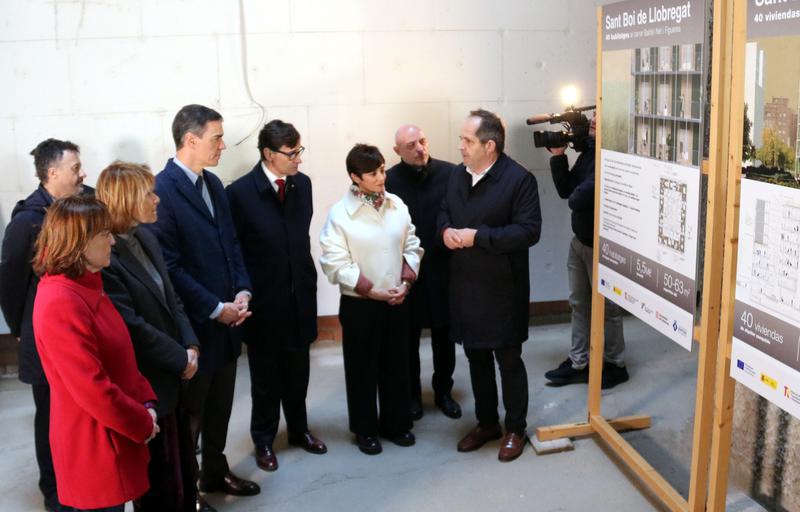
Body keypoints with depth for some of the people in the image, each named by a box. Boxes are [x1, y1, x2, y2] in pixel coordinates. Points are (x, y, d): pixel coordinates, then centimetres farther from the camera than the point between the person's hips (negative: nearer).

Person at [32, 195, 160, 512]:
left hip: (109, 437, 9)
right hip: (93, 445, -9)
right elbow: (92, 390, -26)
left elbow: (121, 357, 13)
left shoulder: (85, 287, 8)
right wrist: (143, 423, -13)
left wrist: (146, 403, 1)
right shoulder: (60, 302, -24)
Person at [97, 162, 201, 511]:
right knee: (158, 482, 11)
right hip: (145, 384, -8)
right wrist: (180, 358, -15)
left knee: (181, 464, 22)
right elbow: (132, 327, -24)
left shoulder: (145, 238, 6)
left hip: (171, 375, 9)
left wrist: (191, 345, -4)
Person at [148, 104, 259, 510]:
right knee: (189, 411, 9)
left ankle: (215, 471, 39)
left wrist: (242, 292, -1)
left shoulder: (213, 184, 8)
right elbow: (168, 265, -20)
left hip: (226, 318, 8)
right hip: (193, 324, -7)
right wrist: (215, 308, -16)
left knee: (220, 405, 20)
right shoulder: (161, 190, -18)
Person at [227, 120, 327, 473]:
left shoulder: (302, 184, 0)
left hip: (299, 297, 4)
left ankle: (298, 429, 38)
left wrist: (309, 282, 8)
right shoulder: (240, 192, -16)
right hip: (264, 302, -4)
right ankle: (263, 440, 30)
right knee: (266, 377, 12)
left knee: (297, 373, 18)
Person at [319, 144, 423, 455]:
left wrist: (406, 282, -7)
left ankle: (396, 424, 31)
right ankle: (365, 430, 25)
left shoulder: (396, 205, 0)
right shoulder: (340, 214, -13)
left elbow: (412, 247, 7)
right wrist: (371, 290, -16)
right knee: (362, 368, 8)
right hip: (359, 304, -4)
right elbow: (335, 263, -14)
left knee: (397, 365, 14)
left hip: (397, 300, 4)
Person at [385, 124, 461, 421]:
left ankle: (443, 392, 32)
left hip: (443, 269, 1)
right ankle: (411, 394, 30)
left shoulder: (450, 173, -6)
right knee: (408, 338, 12)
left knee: (444, 336, 14)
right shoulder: (389, 180, -8)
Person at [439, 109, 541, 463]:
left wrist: (478, 236, -23)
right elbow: (444, 212, 19)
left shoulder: (519, 179, -14)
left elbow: (529, 231, -19)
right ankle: (486, 423, 34)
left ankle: (515, 430, 24)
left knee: (508, 360, 6)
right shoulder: (457, 175, 7)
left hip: (502, 288, -6)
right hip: (465, 286, 6)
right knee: (476, 357, 17)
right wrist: (446, 230, -5)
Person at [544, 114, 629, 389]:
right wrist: (558, 156, -3)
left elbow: (576, 200, -26)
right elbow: (565, 190, 6)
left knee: (606, 307, 7)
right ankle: (578, 363, 27)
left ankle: (615, 365, 25)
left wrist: (577, 197, -4)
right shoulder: (588, 152, 5)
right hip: (579, 241, 8)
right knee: (579, 303, 15)